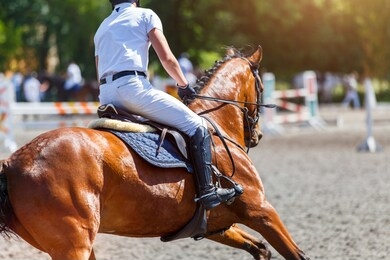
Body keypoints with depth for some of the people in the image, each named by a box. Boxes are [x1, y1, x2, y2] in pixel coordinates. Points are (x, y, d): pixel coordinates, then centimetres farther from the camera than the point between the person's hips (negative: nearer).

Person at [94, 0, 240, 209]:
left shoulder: (102, 28, 28)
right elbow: (166, 58, 1)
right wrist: (184, 85, 14)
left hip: (105, 96, 7)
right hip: (132, 86, -7)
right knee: (197, 127, -2)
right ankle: (207, 191, -13)